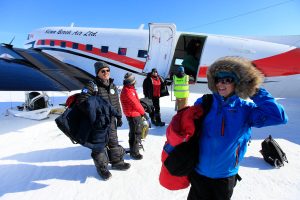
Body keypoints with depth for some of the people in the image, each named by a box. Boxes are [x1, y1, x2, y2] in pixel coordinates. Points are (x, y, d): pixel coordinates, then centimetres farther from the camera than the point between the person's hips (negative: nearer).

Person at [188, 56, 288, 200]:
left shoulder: (245, 109, -8)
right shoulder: (203, 103, -10)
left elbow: (279, 117, -21)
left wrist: (257, 93, -16)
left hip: (226, 174, 1)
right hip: (199, 171, 0)